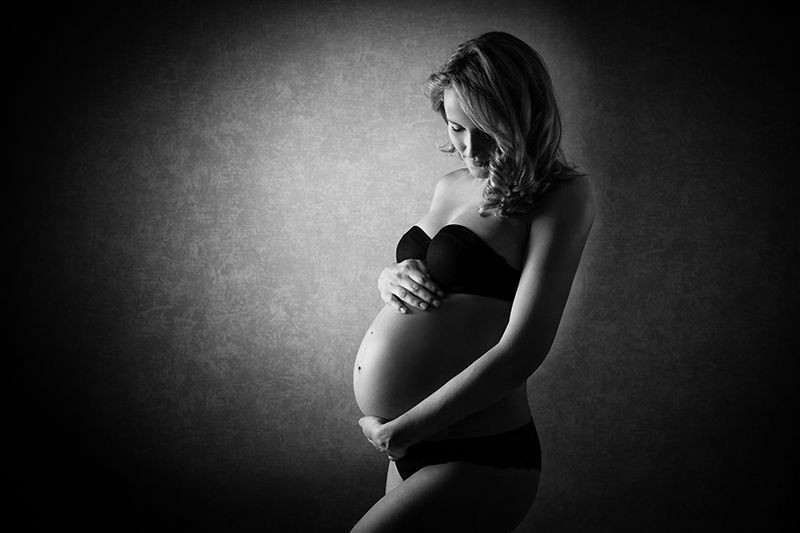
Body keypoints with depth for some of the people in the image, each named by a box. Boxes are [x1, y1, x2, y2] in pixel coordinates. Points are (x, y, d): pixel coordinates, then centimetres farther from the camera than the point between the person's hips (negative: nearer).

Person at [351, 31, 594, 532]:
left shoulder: (564, 195, -11)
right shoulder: (451, 186, 10)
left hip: (476, 461, -7)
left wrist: (397, 432, -15)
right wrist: (392, 277, 0)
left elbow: (521, 351, -19)